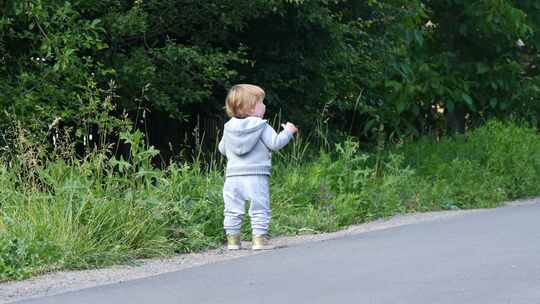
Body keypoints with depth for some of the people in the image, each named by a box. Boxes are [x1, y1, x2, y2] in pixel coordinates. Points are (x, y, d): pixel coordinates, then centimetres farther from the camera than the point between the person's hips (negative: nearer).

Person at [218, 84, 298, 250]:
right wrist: (287, 131, 6)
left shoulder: (229, 128, 10)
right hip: (256, 176, -4)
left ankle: (232, 239, 8)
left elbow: (222, 149, 18)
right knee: (259, 210, 1)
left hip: (233, 175, 4)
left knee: (232, 211, 9)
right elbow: (275, 143, -9)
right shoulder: (261, 126, -5)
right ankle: (259, 239, -3)